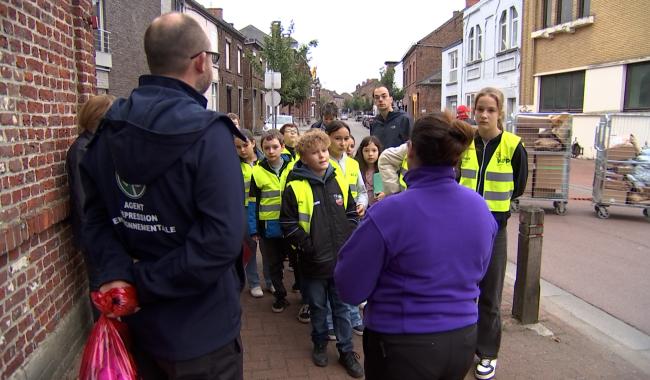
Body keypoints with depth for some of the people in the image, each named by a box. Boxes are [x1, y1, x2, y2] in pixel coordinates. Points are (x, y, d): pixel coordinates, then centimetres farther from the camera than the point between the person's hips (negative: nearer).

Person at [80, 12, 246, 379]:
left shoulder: (109, 130, 0)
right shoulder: (208, 134, -21)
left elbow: (97, 215, -2)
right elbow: (222, 239, -28)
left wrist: (115, 272, -13)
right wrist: (144, 283, -19)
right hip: (201, 329, -6)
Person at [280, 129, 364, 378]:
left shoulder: (339, 182, 3)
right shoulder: (295, 187, -10)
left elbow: (351, 214, 11)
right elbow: (288, 224, -8)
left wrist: (348, 242, 2)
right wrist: (307, 246, -13)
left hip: (340, 259, 3)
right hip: (314, 261, -2)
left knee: (341, 306, 14)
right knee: (318, 306, 16)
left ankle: (346, 351, 28)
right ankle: (320, 344, 37)